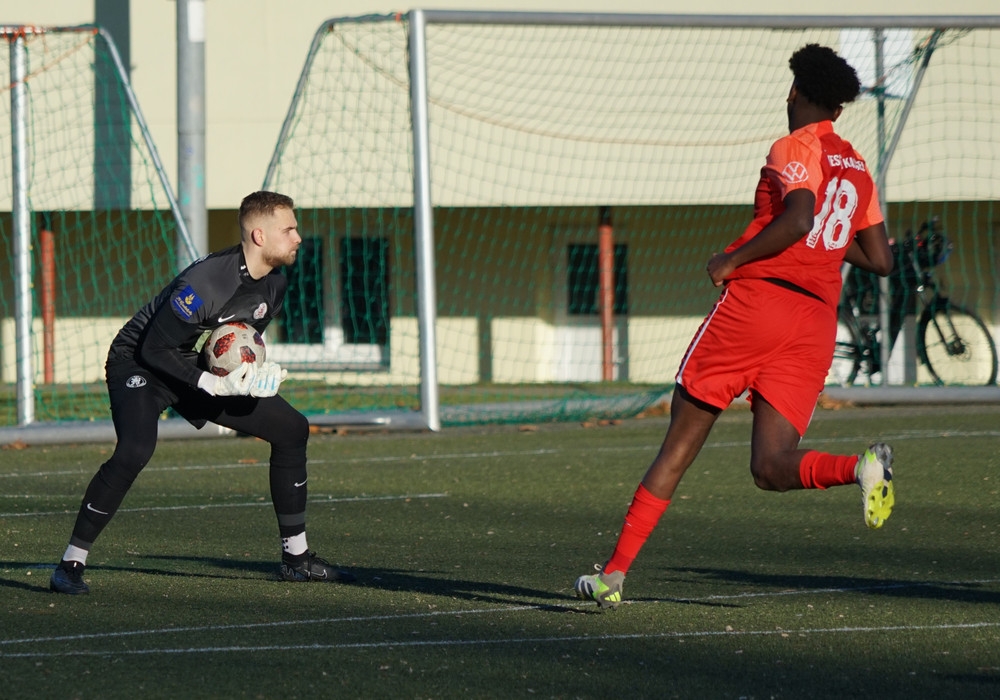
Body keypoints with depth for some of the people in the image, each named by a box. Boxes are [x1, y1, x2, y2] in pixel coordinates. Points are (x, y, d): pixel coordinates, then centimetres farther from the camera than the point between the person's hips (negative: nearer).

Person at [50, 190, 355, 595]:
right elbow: (154, 349, -27)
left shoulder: (273, 284, -5)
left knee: (292, 429, 4)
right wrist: (213, 385, -32)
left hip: (203, 369, 8)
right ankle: (71, 565, -24)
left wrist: (253, 371, -8)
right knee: (135, 450, -35)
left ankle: (296, 557, 15)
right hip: (139, 365, -8)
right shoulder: (205, 283, -31)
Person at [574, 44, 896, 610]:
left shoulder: (795, 149, -1)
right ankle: (862, 468, -29)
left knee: (680, 446, 1)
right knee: (772, 468, -1)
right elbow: (881, 260, 20)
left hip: (756, 298, -5)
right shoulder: (858, 169, 19)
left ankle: (615, 572, 3)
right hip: (817, 322, 5)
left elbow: (798, 217, -20)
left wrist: (733, 260, -10)